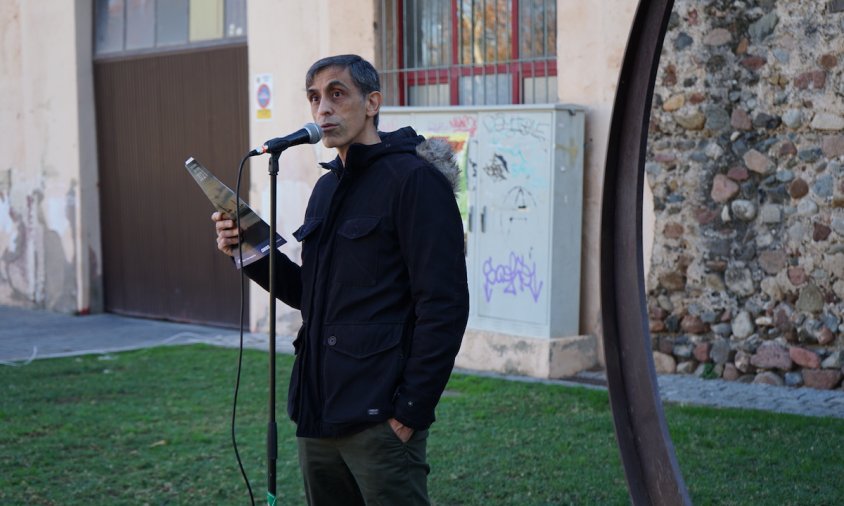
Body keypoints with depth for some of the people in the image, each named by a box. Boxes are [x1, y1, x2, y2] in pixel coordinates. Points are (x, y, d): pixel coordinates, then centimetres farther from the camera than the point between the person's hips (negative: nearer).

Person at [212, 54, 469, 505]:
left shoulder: (415, 179, -10)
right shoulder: (327, 187, 17)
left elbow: (443, 306, -15)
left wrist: (411, 411, -18)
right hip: (317, 416, 8)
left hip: (378, 421, -8)